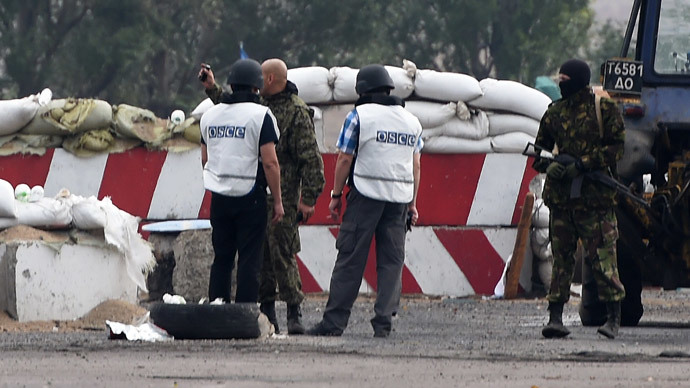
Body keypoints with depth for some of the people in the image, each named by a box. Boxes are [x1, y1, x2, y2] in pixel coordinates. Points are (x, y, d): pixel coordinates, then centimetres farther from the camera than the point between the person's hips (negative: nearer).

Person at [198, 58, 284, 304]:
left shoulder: (210, 115, 9)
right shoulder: (260, 115, -10)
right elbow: (270, 162, -14)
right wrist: (277, 201, -7)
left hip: (219, 198, 5)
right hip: (250, 197, -5)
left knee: (221, 259, 12)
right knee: (249, 261, -2)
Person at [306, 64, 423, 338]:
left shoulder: (359, 116, -2)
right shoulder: (411, 121, 13)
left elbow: (344, 159, -3)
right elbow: (415, 165, 14)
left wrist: (336, 195, 4)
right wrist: (412, 203, 18)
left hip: (365, 195, -4)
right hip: (399, 198, 4)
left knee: (350, 260, -4)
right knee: (391, 261, 5)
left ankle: (334, 321, -6)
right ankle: (383, 322, -1)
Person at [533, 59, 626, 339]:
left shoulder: (605, 110, 0)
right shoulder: (555, 112, 13)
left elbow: (617, 147, -5)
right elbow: (539, 150, 19)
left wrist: (584, 164, -14)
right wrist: (548, 166, -4)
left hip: (595, 195, -4)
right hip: (560, 194, 4)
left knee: (601, 256, -7)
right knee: (561, 256, 3)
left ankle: (613, 318, -2)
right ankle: (555, 316, 3)